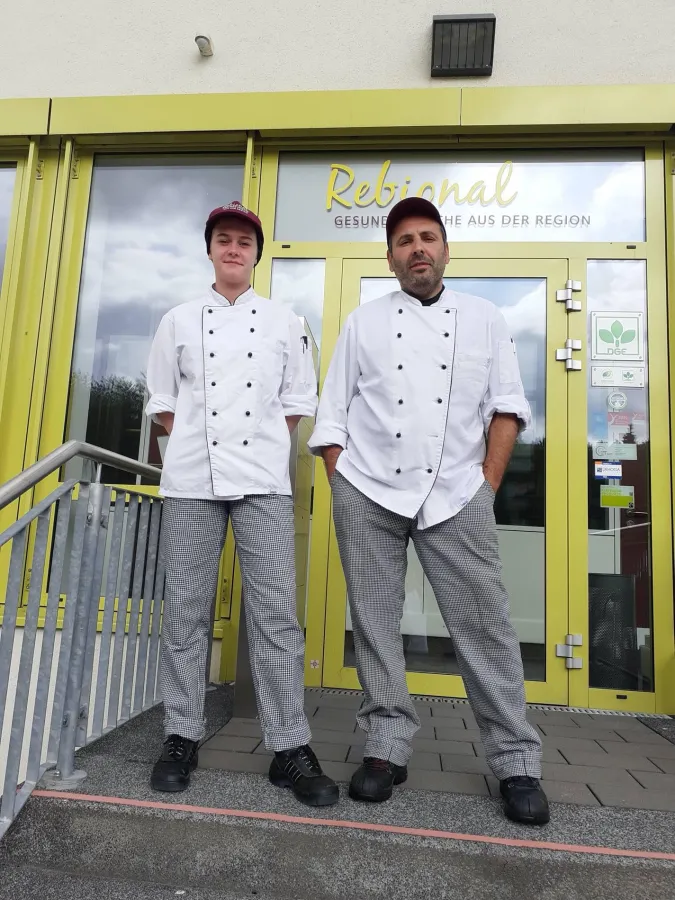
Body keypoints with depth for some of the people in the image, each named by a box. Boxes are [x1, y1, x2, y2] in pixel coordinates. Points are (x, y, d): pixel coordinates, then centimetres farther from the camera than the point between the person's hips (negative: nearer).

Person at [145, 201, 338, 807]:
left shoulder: (284, 322, 11)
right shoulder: (180, 321, 13)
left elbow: (299, 402, 12)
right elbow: (162, 401, 15)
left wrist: (262, 444, 3)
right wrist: (196, 442, 4)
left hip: (264, 483, -1)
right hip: (191, 482, 2)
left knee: (276, 614, -3)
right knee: (187, 611, 5)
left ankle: (290, 747, 8)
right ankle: (182, 736, 21)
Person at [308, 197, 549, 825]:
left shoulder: (483, 319, 12)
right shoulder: (364, 321, 11)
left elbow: (506, 406, 9)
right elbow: (332, 414, 9)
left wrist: (488, 484, -1)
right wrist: (342, 489, 1)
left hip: (457, 495, 0)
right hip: (368, 492, 1)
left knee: (484, 625, -1)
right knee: (374, 623, 5)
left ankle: (516, 762, 14)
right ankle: (387, 747, 21)